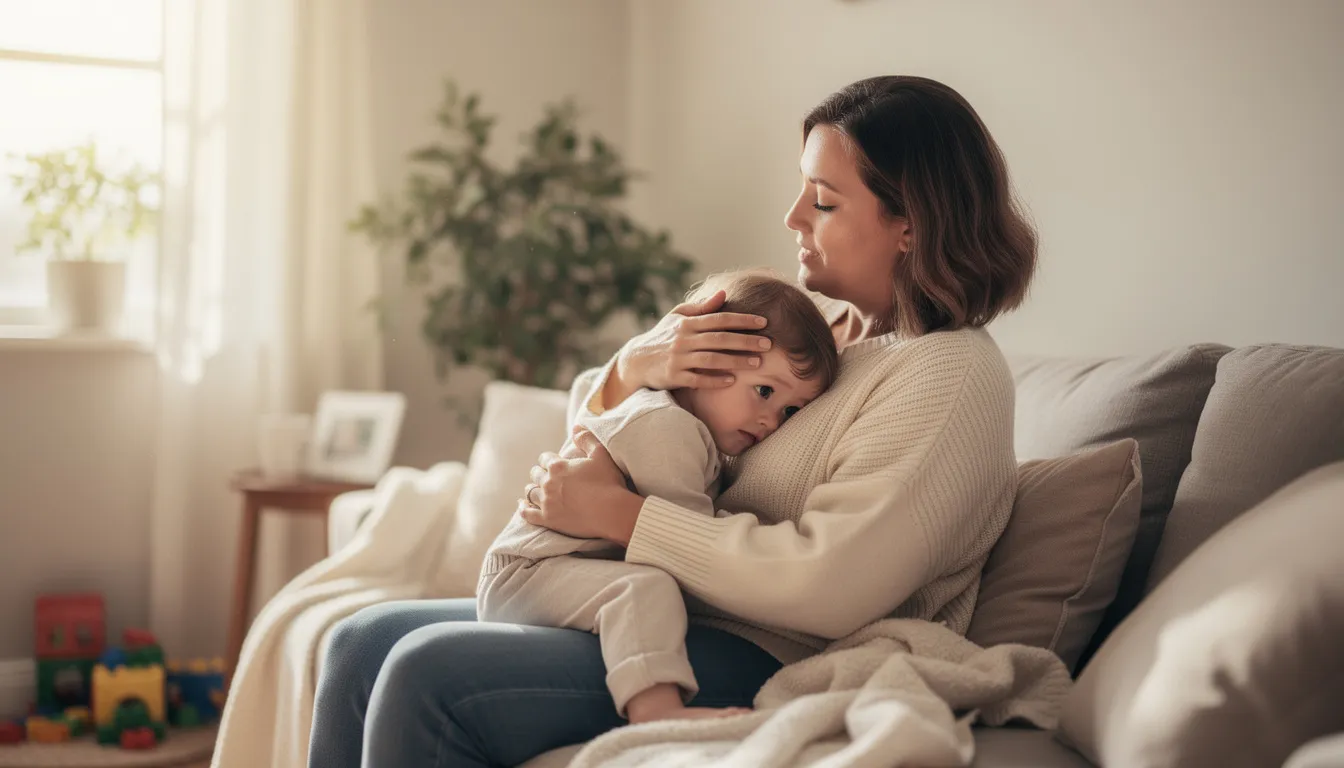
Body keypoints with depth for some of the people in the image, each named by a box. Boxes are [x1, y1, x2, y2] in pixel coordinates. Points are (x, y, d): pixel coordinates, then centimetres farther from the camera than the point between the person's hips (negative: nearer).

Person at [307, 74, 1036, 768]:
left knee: (429, 676, -22)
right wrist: (634, 365, -8)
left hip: (765, 663, -9)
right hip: (658, 611, 9)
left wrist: (615, 512, -17)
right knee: (362, 644, 3)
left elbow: (831, 583, -25)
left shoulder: (952, 376, -13)